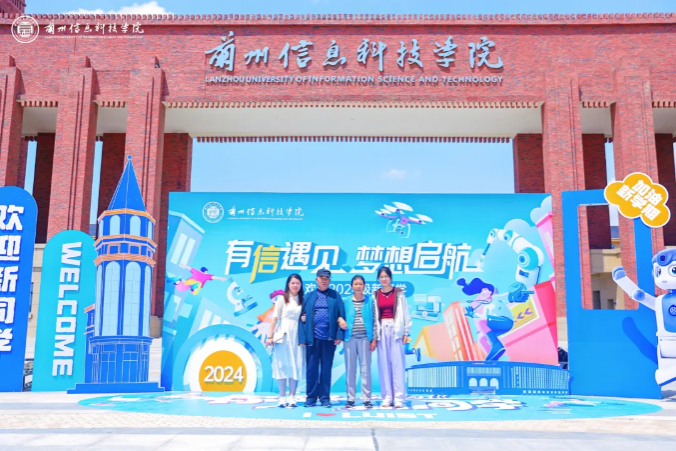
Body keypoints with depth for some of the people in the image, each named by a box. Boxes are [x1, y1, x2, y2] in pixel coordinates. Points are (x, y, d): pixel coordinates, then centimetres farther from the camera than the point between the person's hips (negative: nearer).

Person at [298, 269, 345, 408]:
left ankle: (325, 397, 14)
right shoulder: (309, 296, 9)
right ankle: (311, 397, 13)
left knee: (326, 368, 6)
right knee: (312, 368, 4)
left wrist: (339, 335, -7)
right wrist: (302, 338, -4)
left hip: (329, 338, 0)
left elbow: (341, 316, 2)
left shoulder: (335, 296, 7)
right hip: (312, 338, 1)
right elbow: (303, 316, 4)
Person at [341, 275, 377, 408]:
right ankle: (350, 398, 11)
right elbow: (342, 317, 13)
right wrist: (340, 320, -10)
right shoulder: (346, 302, 8)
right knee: (350, 369, 4)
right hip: (350, 338, 1)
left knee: (365, 368, -1)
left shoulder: (370, 301, 5)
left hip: (365, 338, -1)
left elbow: (374, 320, 4)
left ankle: (366, 399, 5)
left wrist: (374, 339, -1)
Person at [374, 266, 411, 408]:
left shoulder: (399, 293, 3)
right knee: (384, 364, 2)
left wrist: (406, 332, -2)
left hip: (395, 329, -2)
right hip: (382, 330, 3)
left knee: (397, 363, -5)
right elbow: (374, 316, 8)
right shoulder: (376, 295, 9)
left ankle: (399, 398, -3)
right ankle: (387, 397, 7)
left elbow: (405, 313, 2)